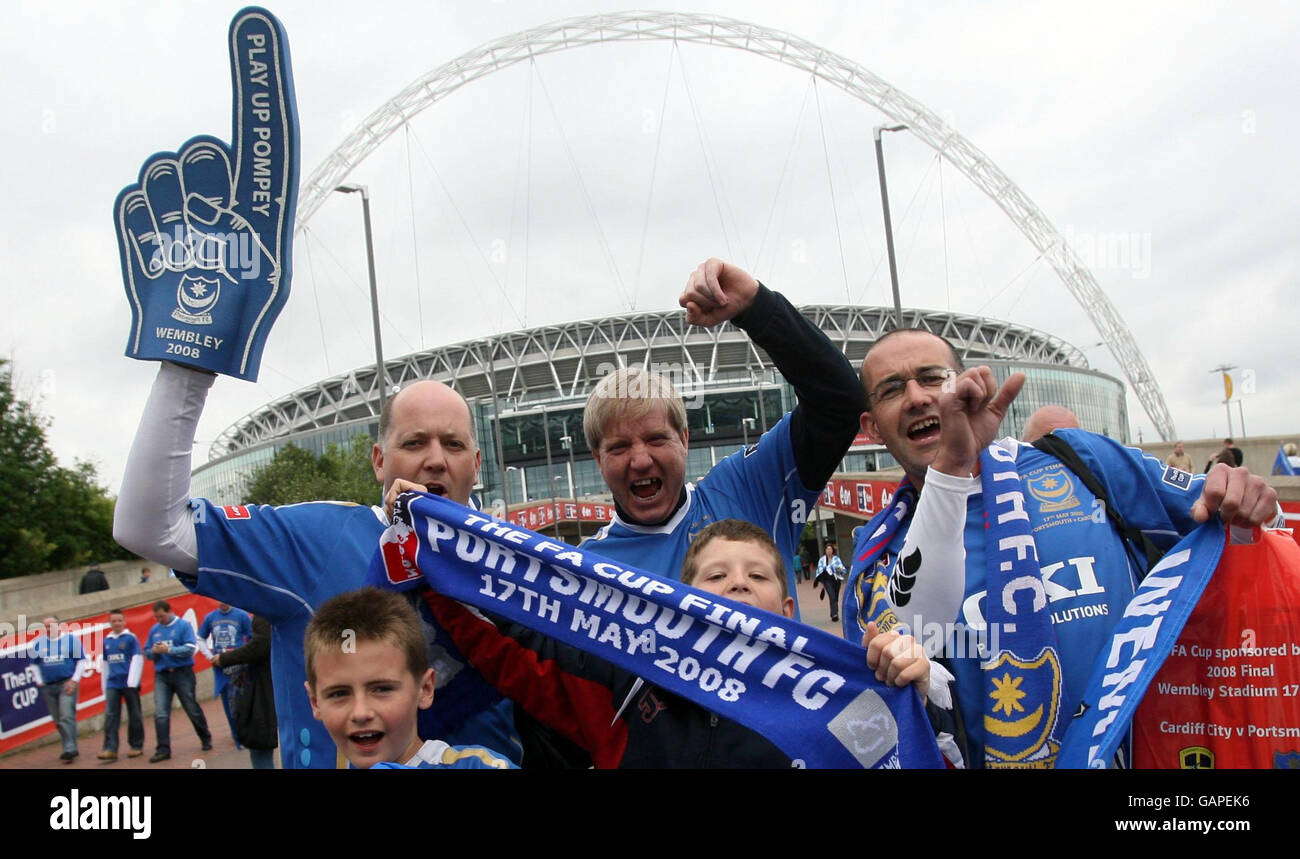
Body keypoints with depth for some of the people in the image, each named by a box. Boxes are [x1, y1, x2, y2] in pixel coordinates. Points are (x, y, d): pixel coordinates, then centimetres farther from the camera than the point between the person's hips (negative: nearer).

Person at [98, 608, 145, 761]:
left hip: (129, 683, -4)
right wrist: (105, 686, 16)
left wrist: (132, 682, -12)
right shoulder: (106, 641, 11)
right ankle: (110, 749, -6)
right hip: (112, 684, 4)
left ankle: (136, 746, 14)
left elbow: (137, 659, -6)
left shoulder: (131, 638, -3)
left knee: (134, 716, 5)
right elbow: (105, 664, 18)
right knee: (110, 716, -4)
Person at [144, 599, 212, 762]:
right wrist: (154, 651, -9)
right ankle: (163, 749, -3)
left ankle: (206, 740, 25)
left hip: (182, 673, -4)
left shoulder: (183, 625, -5)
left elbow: (190, 649, -13)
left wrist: (169, 650, -20)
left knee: (192, 709, 7)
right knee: (160, 714, -7)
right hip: (161, 675, 4)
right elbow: (147, 651, 14)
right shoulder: (154, 629, 10)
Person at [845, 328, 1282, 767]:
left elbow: (1204, 507, 16)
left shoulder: (1078, 461, 6)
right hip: (996, 757, -1)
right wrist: (950, 466, -25)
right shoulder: (881, 544, 2)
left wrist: (1240, 498, -6)